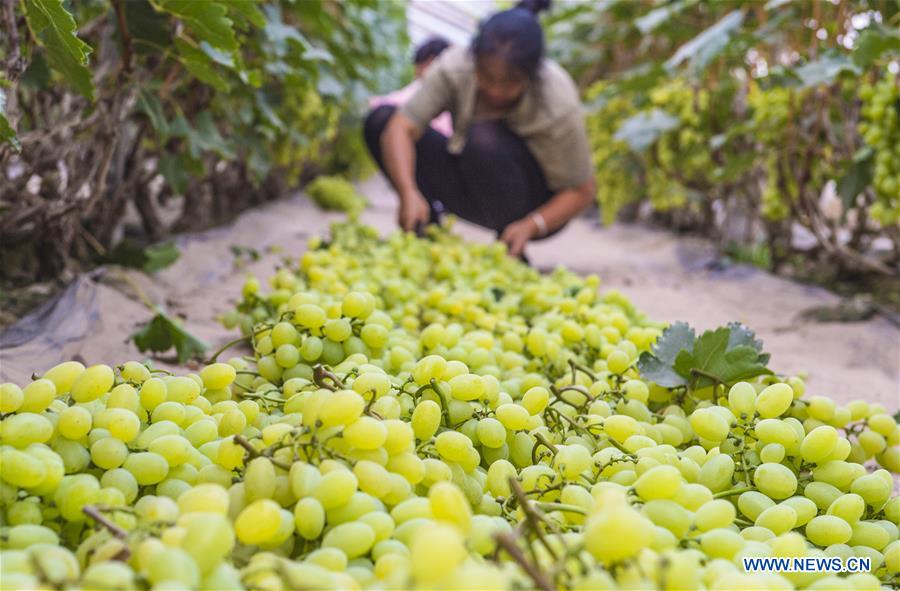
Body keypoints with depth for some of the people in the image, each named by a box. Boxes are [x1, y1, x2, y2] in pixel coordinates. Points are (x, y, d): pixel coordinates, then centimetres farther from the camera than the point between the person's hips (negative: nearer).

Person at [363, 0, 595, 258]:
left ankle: (512, 255, -17)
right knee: (380, 119, -14)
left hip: (538, 204, -3)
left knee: (485, 138, -36)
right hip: (470, 187, 3)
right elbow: (400, 127, -28)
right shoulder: (455, 67, -21)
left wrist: (531, 226, -35)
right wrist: (409, 193, -44)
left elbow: (581, 191, -19)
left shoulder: (560, 104, -27)